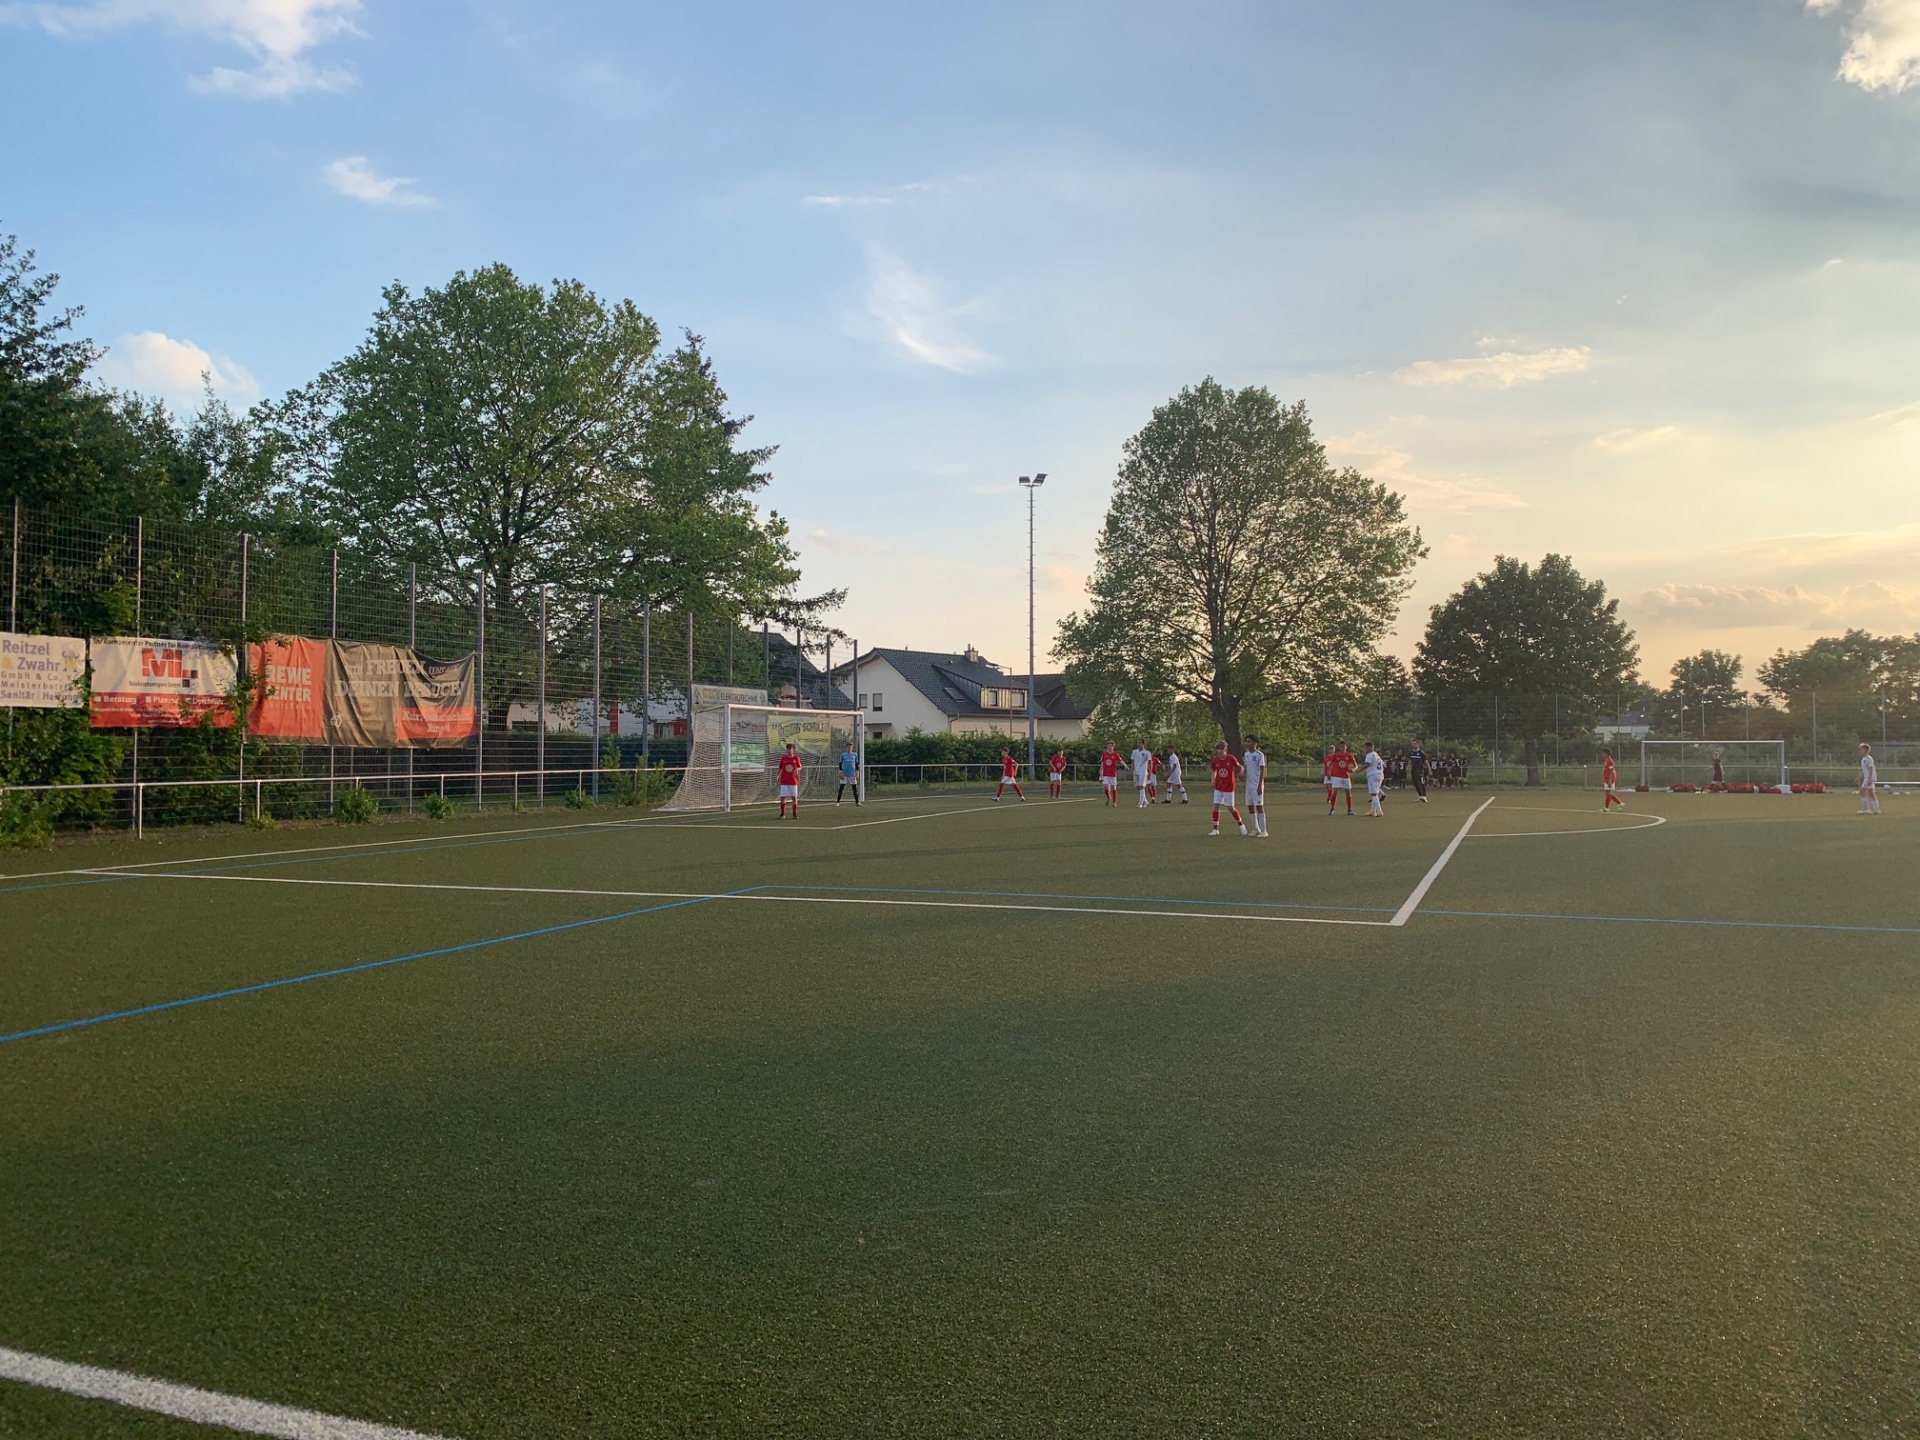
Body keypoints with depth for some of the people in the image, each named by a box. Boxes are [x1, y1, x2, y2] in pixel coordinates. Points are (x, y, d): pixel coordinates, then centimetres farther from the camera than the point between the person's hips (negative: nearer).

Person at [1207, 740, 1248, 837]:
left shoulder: (1231, 759, -12)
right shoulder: (1215, 760, -3)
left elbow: (1240, 768, -1)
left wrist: (1237, 776, -19)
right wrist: (1213, 779, 0)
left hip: (1229, 787, -3)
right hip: (1218, 787, 3)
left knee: (1230, 808, 1)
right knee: (1216, 806, -4)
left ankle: (1241, 824, 24)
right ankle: (1215, 829, 1)